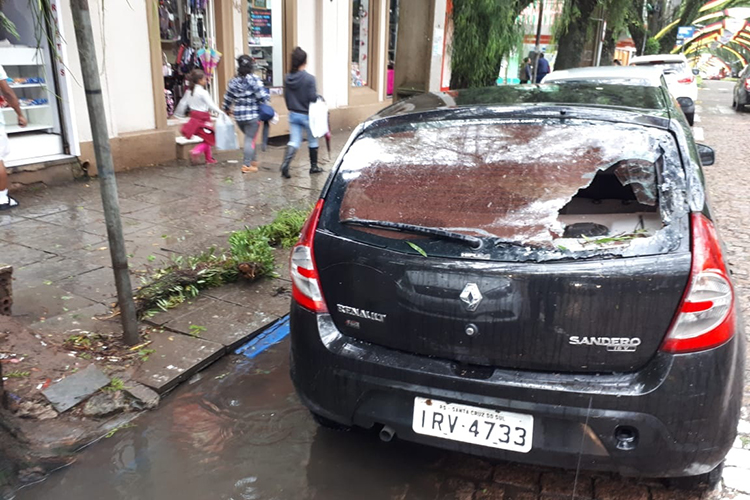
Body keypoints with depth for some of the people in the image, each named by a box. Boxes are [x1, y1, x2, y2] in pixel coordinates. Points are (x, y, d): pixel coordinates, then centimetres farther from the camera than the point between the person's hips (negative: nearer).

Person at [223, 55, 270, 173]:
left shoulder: (233, 81, 5)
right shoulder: (254, 79, -10)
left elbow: (227, 98, 11)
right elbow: (262, 96, -14)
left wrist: (227, 109, 29)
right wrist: (267, 97, 9)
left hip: (238, 115, 5)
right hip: (253, 115, -5)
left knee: (249, 137, 20)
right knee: (250, 139, 1)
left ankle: (253, 160, 25)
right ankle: (247, 165, -1)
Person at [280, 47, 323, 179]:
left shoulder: (287, 78, -2)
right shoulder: (309, 78, -18)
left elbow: (286, 97, 6)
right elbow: (313, 98, -18)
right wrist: (318, 96, 4)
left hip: (293, 115, 4)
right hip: (307, 115, -4)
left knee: (294, 142, 7)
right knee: (313, 141, 15)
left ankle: (285, 164, -14)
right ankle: (314, 166, 26)